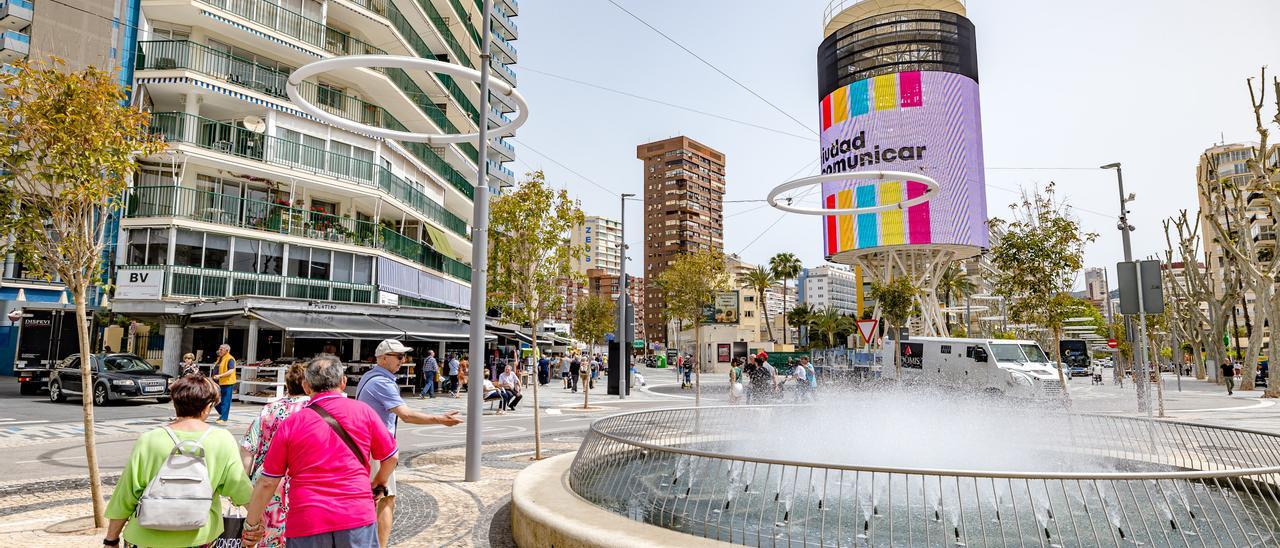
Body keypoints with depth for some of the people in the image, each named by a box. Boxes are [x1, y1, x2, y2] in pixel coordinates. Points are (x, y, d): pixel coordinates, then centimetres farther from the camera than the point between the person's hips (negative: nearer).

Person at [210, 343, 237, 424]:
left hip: (227, 384, -9)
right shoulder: (220, 358, 16)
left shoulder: (230, 359, -12)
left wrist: (220, 375, -27)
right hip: (218, 383, 9)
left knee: (225, 402, -3)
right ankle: (222, 414, 28)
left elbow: (231, 371, -22)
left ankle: (223, 419, 3)